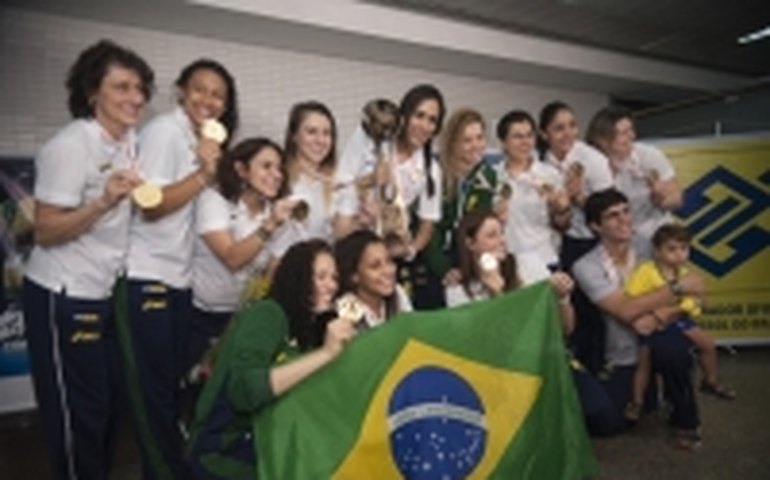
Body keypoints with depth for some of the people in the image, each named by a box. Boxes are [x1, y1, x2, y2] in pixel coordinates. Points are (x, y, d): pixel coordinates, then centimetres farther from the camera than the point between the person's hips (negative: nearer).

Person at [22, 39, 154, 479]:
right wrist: (105, 201, -32)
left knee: (111, 403, 16)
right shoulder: (70, 147, -19)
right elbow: (46, 233, -19)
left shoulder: (129, 141, 5)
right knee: (78, 413, 6)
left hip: (106, 294, 8)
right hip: (64, 299, -7)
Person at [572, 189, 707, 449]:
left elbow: (687, 299, -6)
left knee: (666, 347, -35)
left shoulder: (649, 247, -5)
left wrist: (659, 315, -26)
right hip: (623, 359, 0)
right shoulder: (586, 267, -14)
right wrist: (677, 286, -25)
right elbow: (626, 310, -24)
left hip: (661, 338, 0)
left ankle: (685, 421, -6)